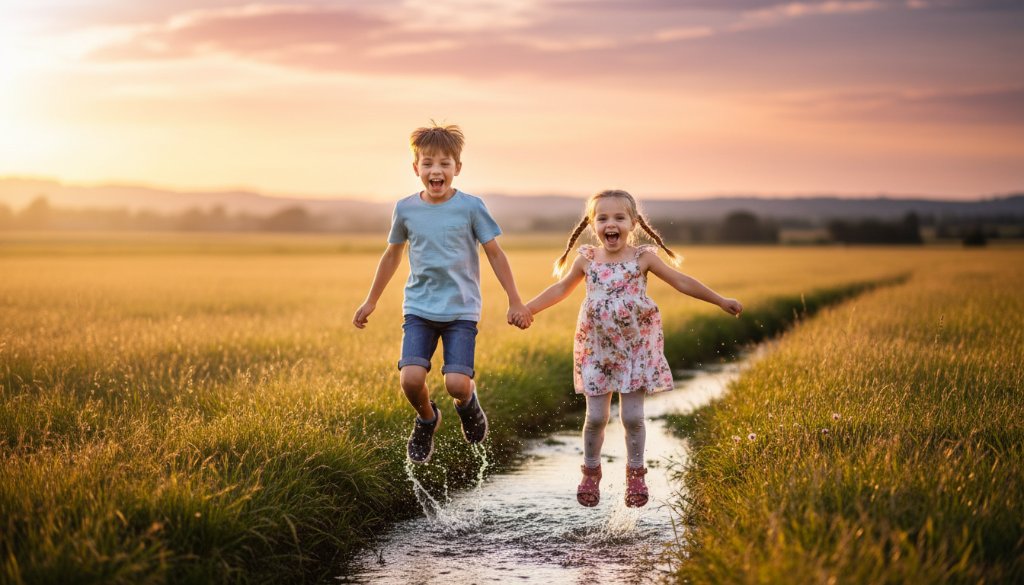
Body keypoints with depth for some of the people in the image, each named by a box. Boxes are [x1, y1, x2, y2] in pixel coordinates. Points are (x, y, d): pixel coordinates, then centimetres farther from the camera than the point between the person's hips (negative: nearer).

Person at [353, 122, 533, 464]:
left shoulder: (470, 207, -5)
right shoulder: (405, 209, 2)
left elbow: (495, 254, 2)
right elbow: (392, 255, 17)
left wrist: (515, 302, 0)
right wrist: (371, 301, 22)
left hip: (461, 310, -2)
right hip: (419, 309, 2)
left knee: (457, 383, -15)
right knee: (411, 378, -16)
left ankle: (467, 402, 23)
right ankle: (426, 420, 17)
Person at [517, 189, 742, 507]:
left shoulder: (643, 257, -6)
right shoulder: (587, 260, -1)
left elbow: (682, 282, 1)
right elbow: (561, 289, 15)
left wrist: (721, 300, 2)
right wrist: (527, 309, 14)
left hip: (636, 347, -1)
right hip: (597, 349, 1)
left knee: (633, 416, 2)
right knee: (596, 416, 3)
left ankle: (635, 474, 20)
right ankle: (591, 473, 23)